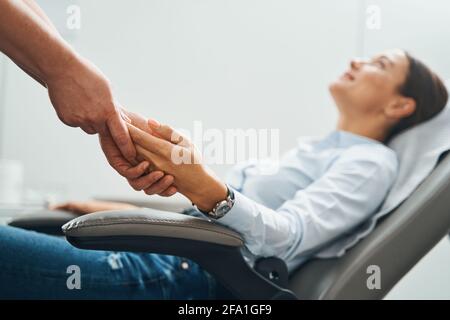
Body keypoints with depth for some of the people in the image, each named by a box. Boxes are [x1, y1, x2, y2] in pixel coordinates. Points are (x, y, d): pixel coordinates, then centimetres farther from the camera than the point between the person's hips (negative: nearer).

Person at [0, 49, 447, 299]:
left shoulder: (372, 161, -1)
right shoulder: (313, 149, 25)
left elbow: (290, 233, -18)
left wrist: (206, 188, -38)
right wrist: (118, 210, 23)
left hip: (198, 273, -9)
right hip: (170, 247, 9)